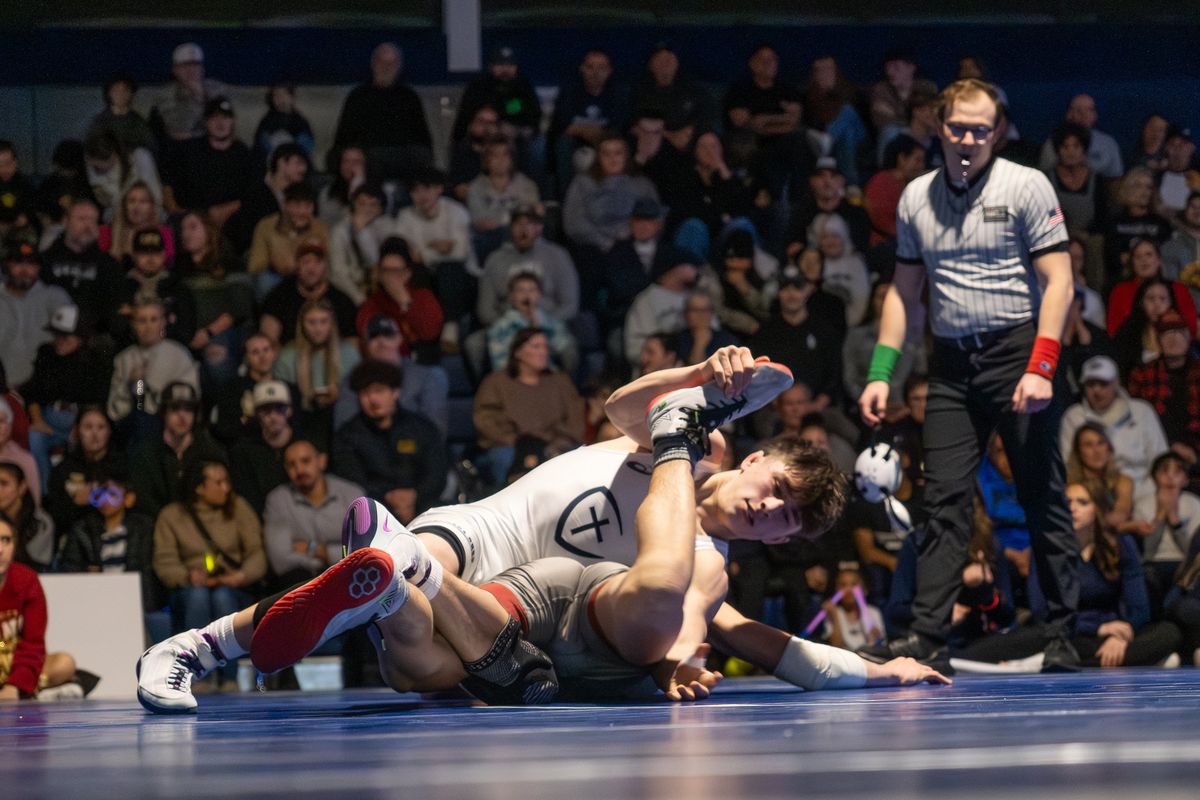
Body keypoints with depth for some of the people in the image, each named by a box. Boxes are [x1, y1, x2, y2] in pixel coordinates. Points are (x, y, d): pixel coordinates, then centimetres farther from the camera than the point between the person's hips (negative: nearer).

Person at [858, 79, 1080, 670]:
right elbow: (905, 293, 19)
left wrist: (1040, 368, -16)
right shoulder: (916, 197, 12)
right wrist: (881, 372, 9)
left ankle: (1062, 637, 3)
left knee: (1043, 498, -2)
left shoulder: (1026, 186, -1)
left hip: (1017, 352, -4)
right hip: (951, 363, 4)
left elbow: (1058, 282, -6)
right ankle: (927, 633, -6)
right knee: (943, 502, -3)